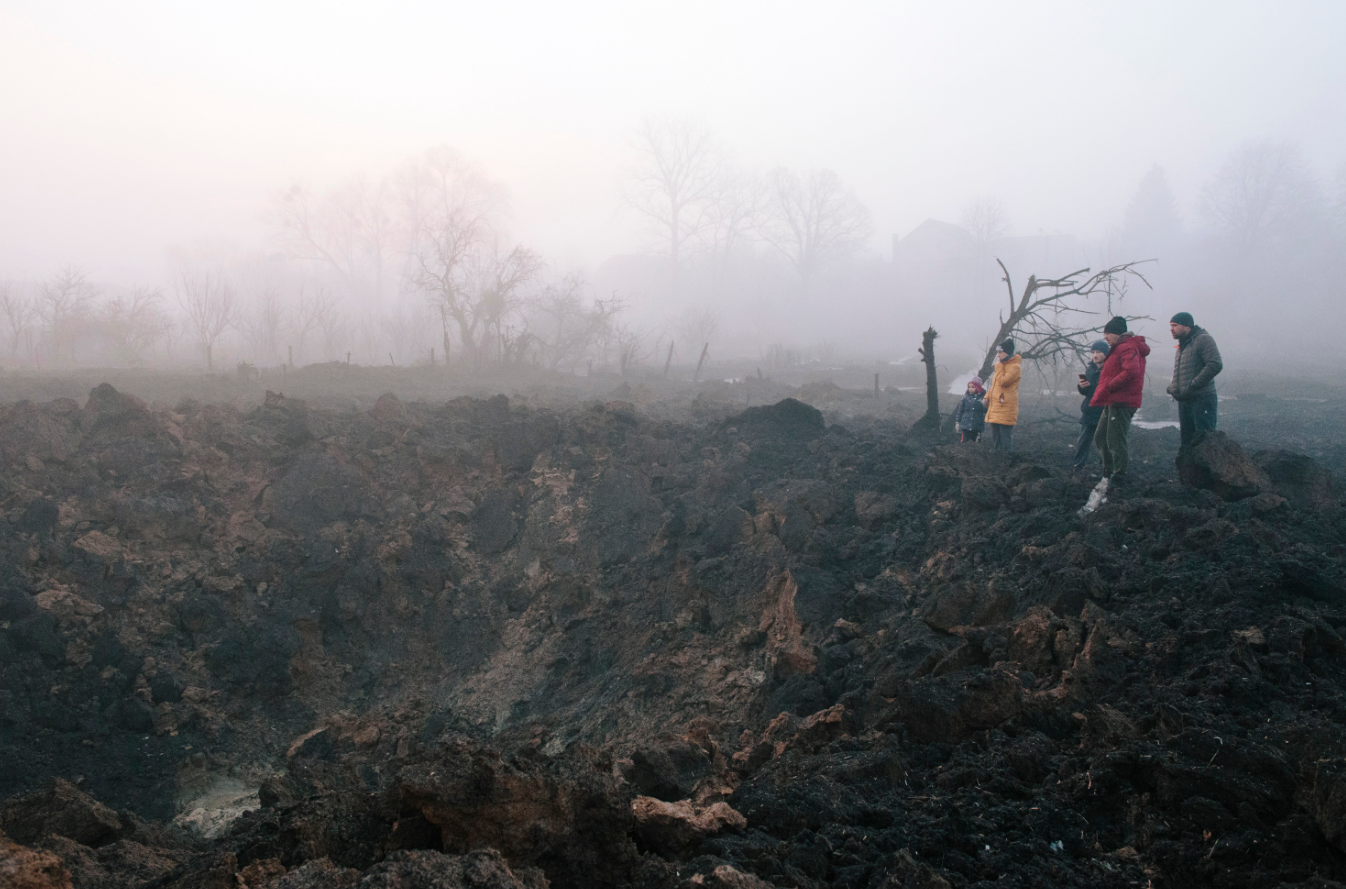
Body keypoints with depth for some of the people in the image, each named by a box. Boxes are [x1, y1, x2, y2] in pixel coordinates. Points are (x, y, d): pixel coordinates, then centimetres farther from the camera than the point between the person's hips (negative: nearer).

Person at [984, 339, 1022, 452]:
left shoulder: (1015, 367, -10)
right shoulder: (1002, 366, 19)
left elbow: (1003, 381, -22)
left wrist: (999, 366, -13)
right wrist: (988, 396, 13)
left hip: (1006, 409, -10)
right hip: (995, 408, 10)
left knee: (1005, 438, -8)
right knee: (995, 437, 13)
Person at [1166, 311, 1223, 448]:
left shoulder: (1203, 339, -7)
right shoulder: (1182, 345, 20)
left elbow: (1215, 365, -19)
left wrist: (1193, 385, -20)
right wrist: (1172, 387, 8)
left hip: (1201, 399, -9)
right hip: (1184, 401, 9)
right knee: (1185, 441, 12)